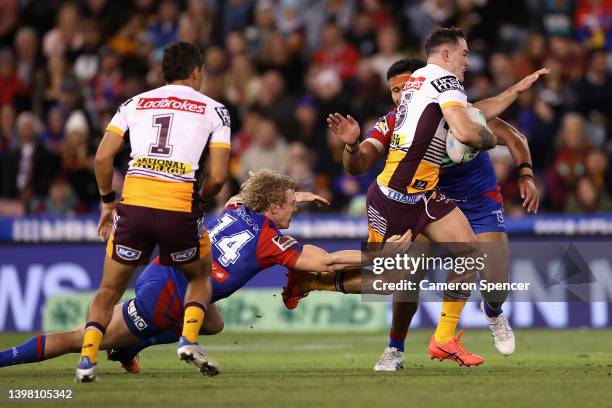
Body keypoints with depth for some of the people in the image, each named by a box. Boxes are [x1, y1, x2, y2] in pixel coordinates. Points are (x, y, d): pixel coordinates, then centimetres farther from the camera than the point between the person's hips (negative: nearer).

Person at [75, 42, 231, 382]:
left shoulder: (134, 104, 16)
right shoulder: (213, 110, 11)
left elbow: (103, 156, 7)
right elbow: (218, 176, 2)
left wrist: (108, 201, 20)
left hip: (134, 205, 1)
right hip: (180, 210, -1)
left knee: (110, 290, 16)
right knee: (201, 277, 25)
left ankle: (88, 357, -5)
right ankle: (189, 339, 2)